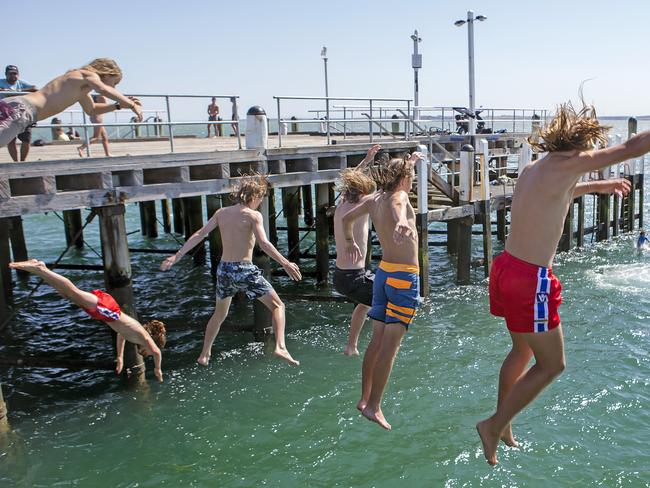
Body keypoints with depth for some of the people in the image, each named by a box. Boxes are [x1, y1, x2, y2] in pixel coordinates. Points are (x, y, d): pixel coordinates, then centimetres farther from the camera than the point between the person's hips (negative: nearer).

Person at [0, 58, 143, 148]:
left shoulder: (81, 86, 28)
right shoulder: (87, 74, -1)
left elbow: (91, 110, 44)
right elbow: (103, 89, -26)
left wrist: (119, 105, 36)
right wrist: (131, 105, -23)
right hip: (20, 109, -11)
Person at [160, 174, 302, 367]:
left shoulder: (222, 213, 8)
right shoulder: (253, 215, -8)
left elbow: (199, 234, 4)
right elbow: (264, 243, -21)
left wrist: (176, 256, 5)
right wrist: (286, 263, -21)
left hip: (224, 269, 6)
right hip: (244, 270, -6)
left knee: (219, 314, 27)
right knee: (278, 306, 6)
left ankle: (204, 355, 36)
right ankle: (280, 347, -12)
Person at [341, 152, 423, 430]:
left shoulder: (373, 200, 9)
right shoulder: (399, 195, -11)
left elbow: (347, 218, 26)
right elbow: (397, 203, -37)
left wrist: (350, 242, 45)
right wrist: (401, 221, -60)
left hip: (383, 273, 8)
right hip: (404, 277, -8)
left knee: (377, 340, 13)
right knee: (390, 345, -6)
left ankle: (365, 399, 21)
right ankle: (374, 407, -6)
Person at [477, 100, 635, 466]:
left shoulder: (534, 169, 12)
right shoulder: (567, 164, -14)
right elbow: (632, 148, -9)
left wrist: (597, 186, 41)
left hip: (507, 268, 9)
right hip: (530, 280, -9)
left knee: (523, 351, 25)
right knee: (552, 365, 8)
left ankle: (502, 425, 39)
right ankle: (495, 425, 14)